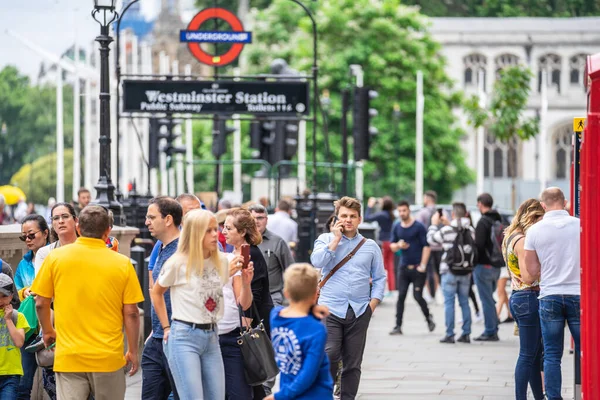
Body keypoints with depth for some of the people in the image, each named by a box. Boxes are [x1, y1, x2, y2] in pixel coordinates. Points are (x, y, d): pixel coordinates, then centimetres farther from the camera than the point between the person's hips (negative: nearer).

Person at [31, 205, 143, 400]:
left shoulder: (55, 257, -2)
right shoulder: (122, 263, -3)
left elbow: (41, 303, 4)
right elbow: (131, 313, -2)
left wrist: (47, 331, 23)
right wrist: (133, 351, 10)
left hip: (68, 356, 0)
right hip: (108, 358, 0)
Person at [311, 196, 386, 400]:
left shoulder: (370, 246, 11)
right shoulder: (326, 239, 7)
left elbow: (379, 277, 14)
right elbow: (317, 261, -12)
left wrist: (373, 303, 1)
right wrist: (336, 239, -8)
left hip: (359, 312, 3)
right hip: (330, 309, -2)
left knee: (353, 363, 5)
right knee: (328, 356, -19)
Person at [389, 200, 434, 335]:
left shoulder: (419, 227, -6)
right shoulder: (397, 228, 9)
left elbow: (426, 246, -8)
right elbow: (392, 247, 14)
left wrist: (422, 265, -13)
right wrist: (398, 245, -11)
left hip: (417, 268, -4)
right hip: (403, 267, 4)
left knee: (417, 296, -5)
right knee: (401, 296, -1)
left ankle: (428, 318, 21)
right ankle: (398, 326, 0)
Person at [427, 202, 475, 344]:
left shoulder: (447, 230, -13)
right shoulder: (470, 230, 0)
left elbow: (431, 238, 2)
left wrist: (434, 224, 17)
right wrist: (448, 224, 25)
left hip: (450, 271, -4)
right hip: (465, 271, 4)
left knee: (449, 303, 0)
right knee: (464, 302, 12)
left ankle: (449, 335, -2)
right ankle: (466, 334, 12)